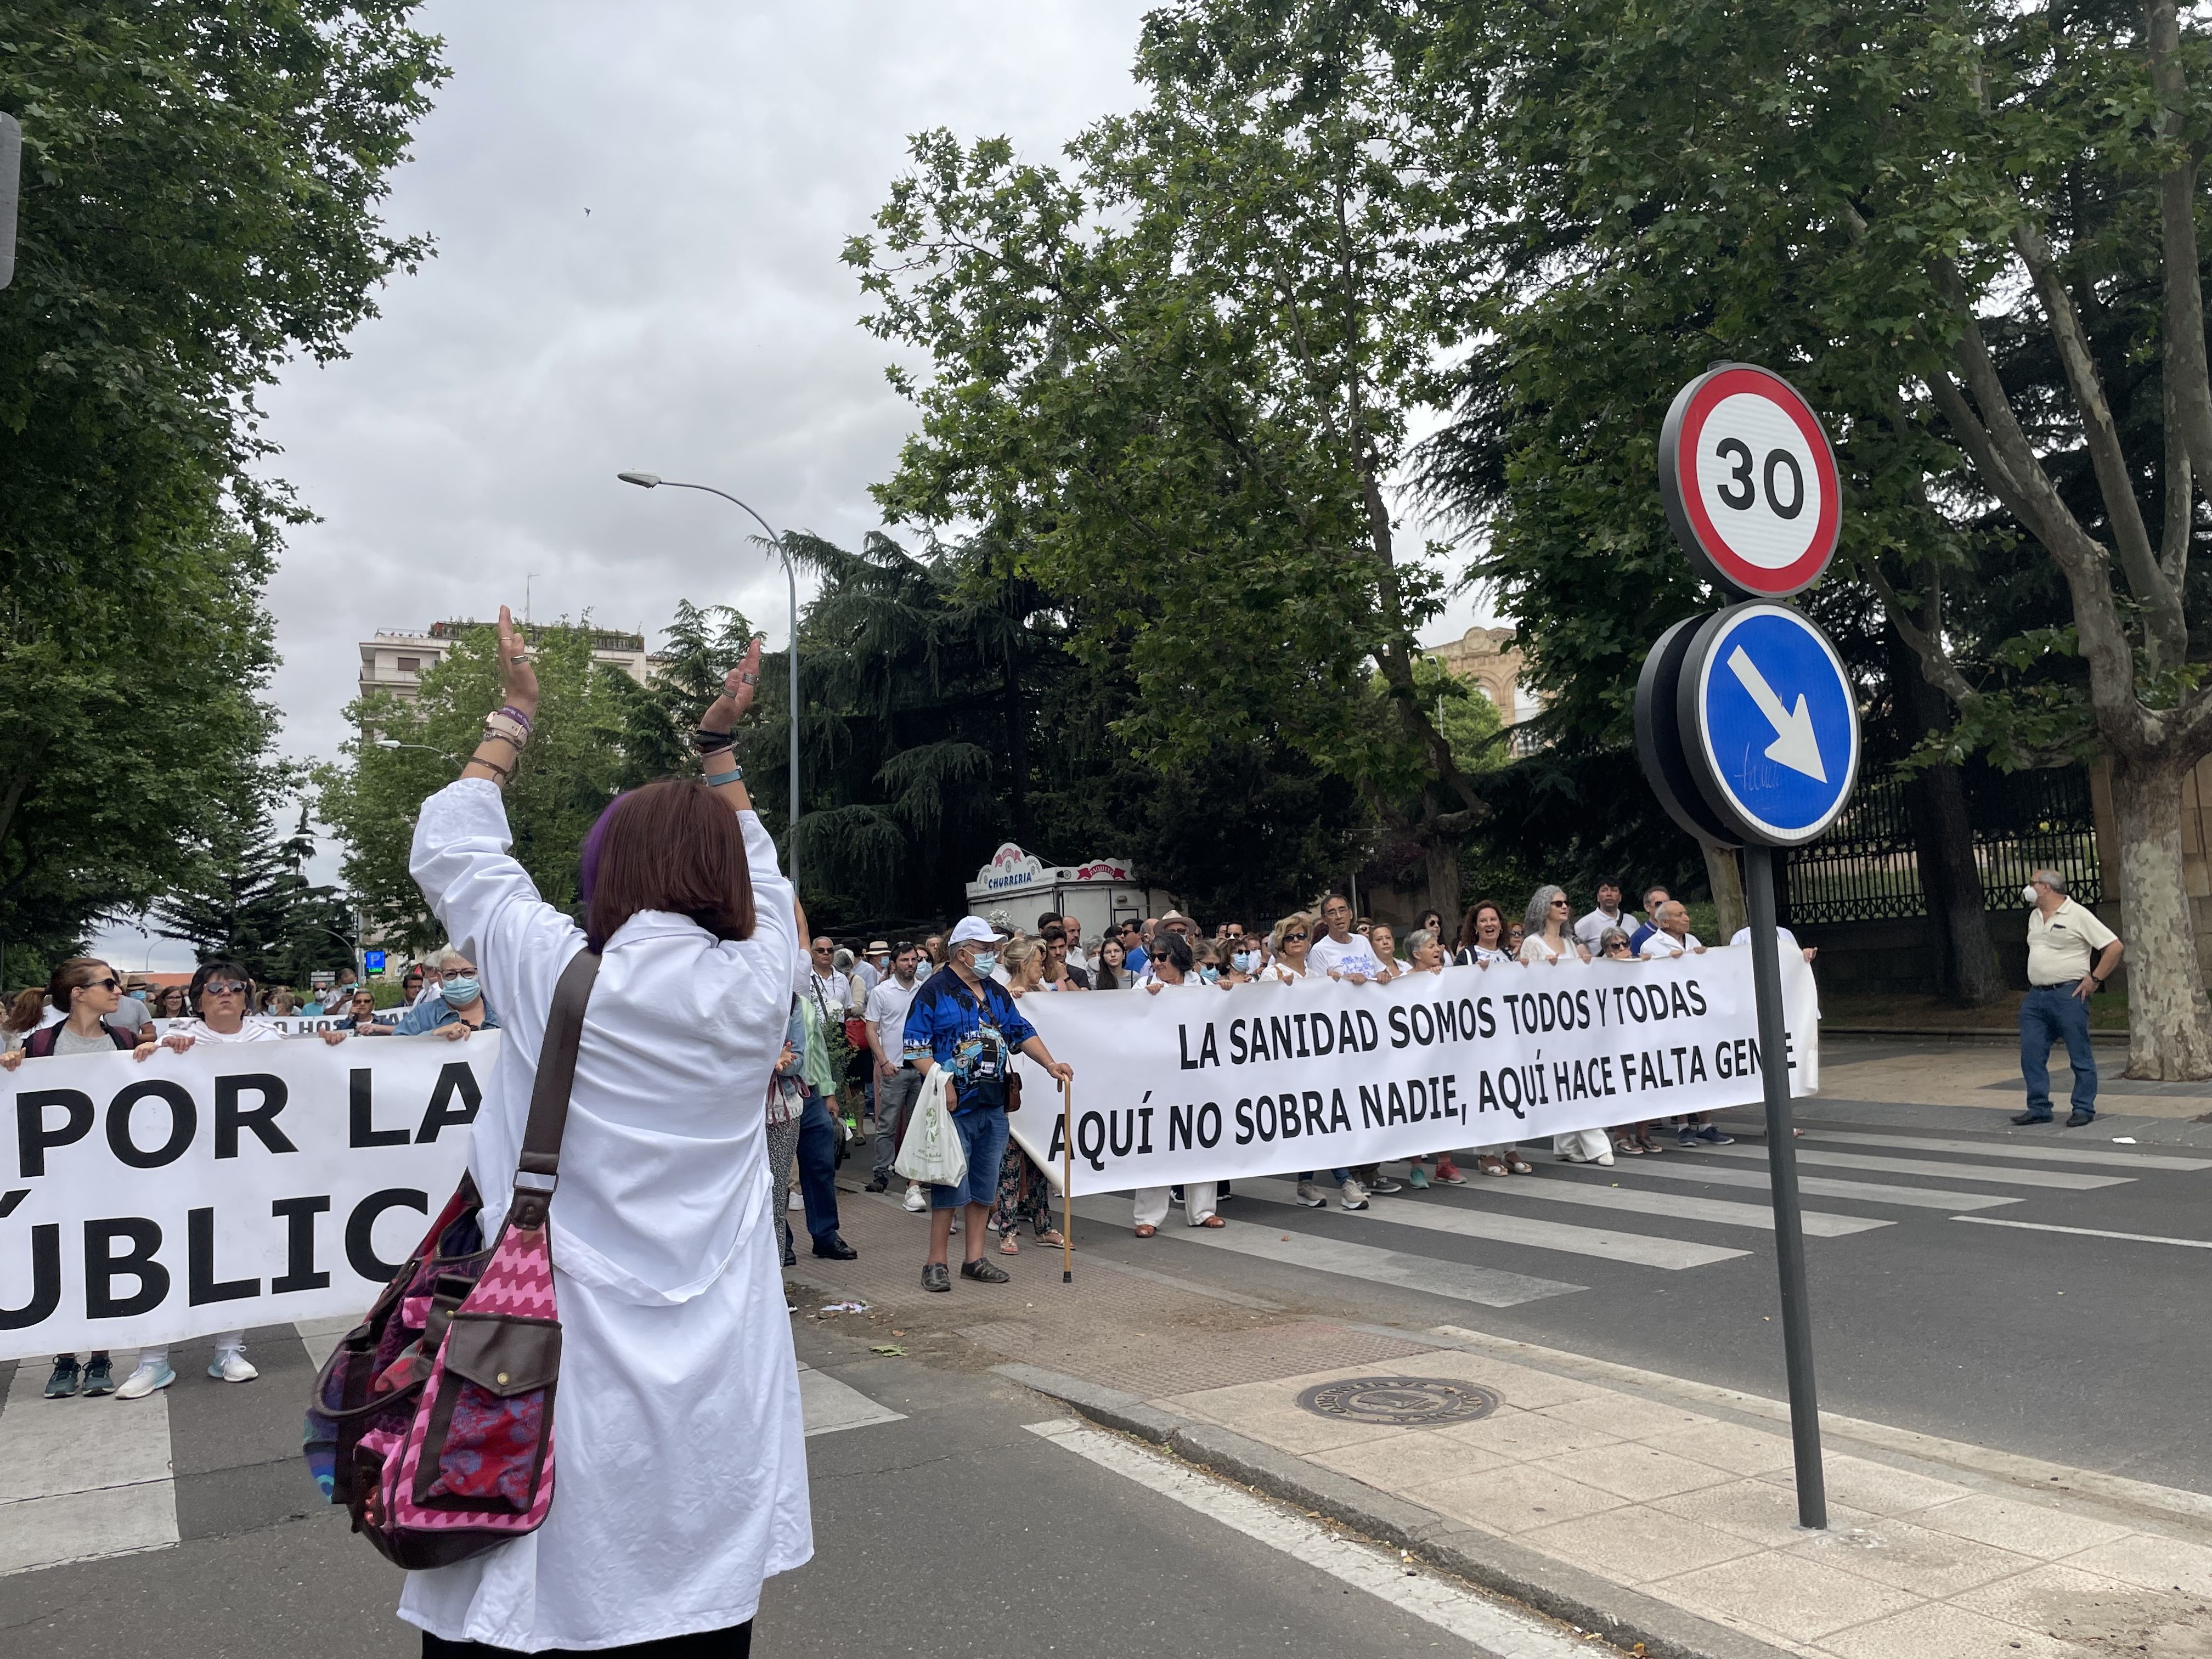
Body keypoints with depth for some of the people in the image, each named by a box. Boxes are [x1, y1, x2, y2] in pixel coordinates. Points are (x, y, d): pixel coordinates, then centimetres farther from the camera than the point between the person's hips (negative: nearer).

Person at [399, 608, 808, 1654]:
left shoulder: (555, 973, -10)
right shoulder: (757, 983, -5)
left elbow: (448, 849, 8)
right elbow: (754, 873, 18)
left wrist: (513, 718, 20)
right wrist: (720, 745, 26)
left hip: (568, 1364, -2)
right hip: (715, 1382, 2)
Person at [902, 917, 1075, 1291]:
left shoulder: (997, 993, 15)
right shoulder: (934, 992, -6)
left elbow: (1022, 1033, 17)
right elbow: (916, 1046, -10)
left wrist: (1050, 1064, 3)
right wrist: (942, 1081, -19)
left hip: (993, 1106, 7)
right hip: (955, 1106, -7)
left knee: (984, 1188, 10)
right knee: (950, 1185, -4)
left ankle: (974, 1259, 19)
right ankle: (936, 1263, 6)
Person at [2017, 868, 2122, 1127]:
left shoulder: (2078, 915, -7)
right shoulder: (2034, 917, 16)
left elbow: (2115, 947, -9)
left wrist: (2095, 979, -10)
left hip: (2068, 996, -7)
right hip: (2035, 998, 7)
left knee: (2081, 1056, 1)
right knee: (2031, 1055, 4)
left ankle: (2084, 1109, 8)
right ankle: (2039, 1108, 10)